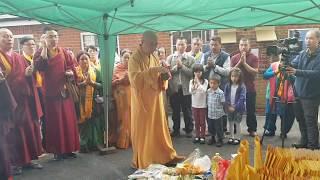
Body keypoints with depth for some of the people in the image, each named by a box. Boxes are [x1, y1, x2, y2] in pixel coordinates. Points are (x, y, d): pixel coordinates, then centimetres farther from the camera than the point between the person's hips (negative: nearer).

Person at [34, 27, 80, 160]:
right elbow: (39, 67, -18)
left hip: (64, 90, 3)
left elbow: (72, 66, 11)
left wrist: (71, 72, -12)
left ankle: (69, 149, 14)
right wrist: (44, 48, -18)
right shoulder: (40, 52, 2)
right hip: (50, 91, -3)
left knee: (68, 119, 4)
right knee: (54, 121, -2)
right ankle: (57, 150, 7)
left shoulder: (64, 52, 12)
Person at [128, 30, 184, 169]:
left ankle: (166, 156, 23)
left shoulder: (154, 58, 10)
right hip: (142, 101, -6)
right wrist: (153, 70, -33)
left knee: (159, 128, 13)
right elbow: (135, 78, -27)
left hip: (155, 100, 7)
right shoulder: (135, 59, -11)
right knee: (143, 130, 3)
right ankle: (142, 161, 16)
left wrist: (163, 76, -7)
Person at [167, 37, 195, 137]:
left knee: (187, 111, 9)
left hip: (186, 89, -1)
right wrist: (176, 66, -15)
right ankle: (176, 130, 25)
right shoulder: (170, 58, 5)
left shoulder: (190, 59, 1)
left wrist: (182, 66, -14)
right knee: (175, 111, 12)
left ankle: (189, 130, 22)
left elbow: (192, 73, -10)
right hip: (174, 88, 1)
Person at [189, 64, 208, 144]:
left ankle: (202, 136, 17)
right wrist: (195, 83, -24)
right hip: (194, 105, 2)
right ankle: (197, 136, 22)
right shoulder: (191, 81, 0)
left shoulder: (205, 81, -7)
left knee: (202, 122, 7)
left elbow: (204, 91, -20)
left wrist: (198, 82, -23)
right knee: (196, 122, 12)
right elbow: (191, 91, -11)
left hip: (203, 105, -2)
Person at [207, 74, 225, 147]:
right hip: (210, 114, 5)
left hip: (218, 114, -5)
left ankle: (220, 140, 26)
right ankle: (213, 138, 38)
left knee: (219, 128, 8)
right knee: (211, 127, 18)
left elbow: (223, 103, -12)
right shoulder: (208, 91, 1)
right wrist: (208, 105, 4)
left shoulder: (220, 93, -16)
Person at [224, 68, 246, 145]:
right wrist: (228, 106, -11)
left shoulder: (242, 87, -11)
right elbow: (225, 97, -1)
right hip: (229, 108, 4)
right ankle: (231, 137, 27)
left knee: (237, 123, 5)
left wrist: (235, 107, -18)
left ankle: (237, 138, 19)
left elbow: (242, 98, -15)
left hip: (238, 108, -3)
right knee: (230, 123, 13)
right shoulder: (227, 86, -1)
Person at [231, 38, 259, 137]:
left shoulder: (254, 58, -2)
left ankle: (252, 129, 18)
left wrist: (244, 63, -18)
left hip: (250, 88, -1)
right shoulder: (234, 58, 3)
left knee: (251, 110, 6)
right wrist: (239, 62, -15)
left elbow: (255, 72, -12)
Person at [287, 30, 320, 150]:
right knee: (301, 119, 16)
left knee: (310, 121, 0)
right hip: (299, 93, 6)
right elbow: (293, 64, -2)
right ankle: (304, 142, 31)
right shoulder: (302, 54, 10)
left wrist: (297, 72, -32)